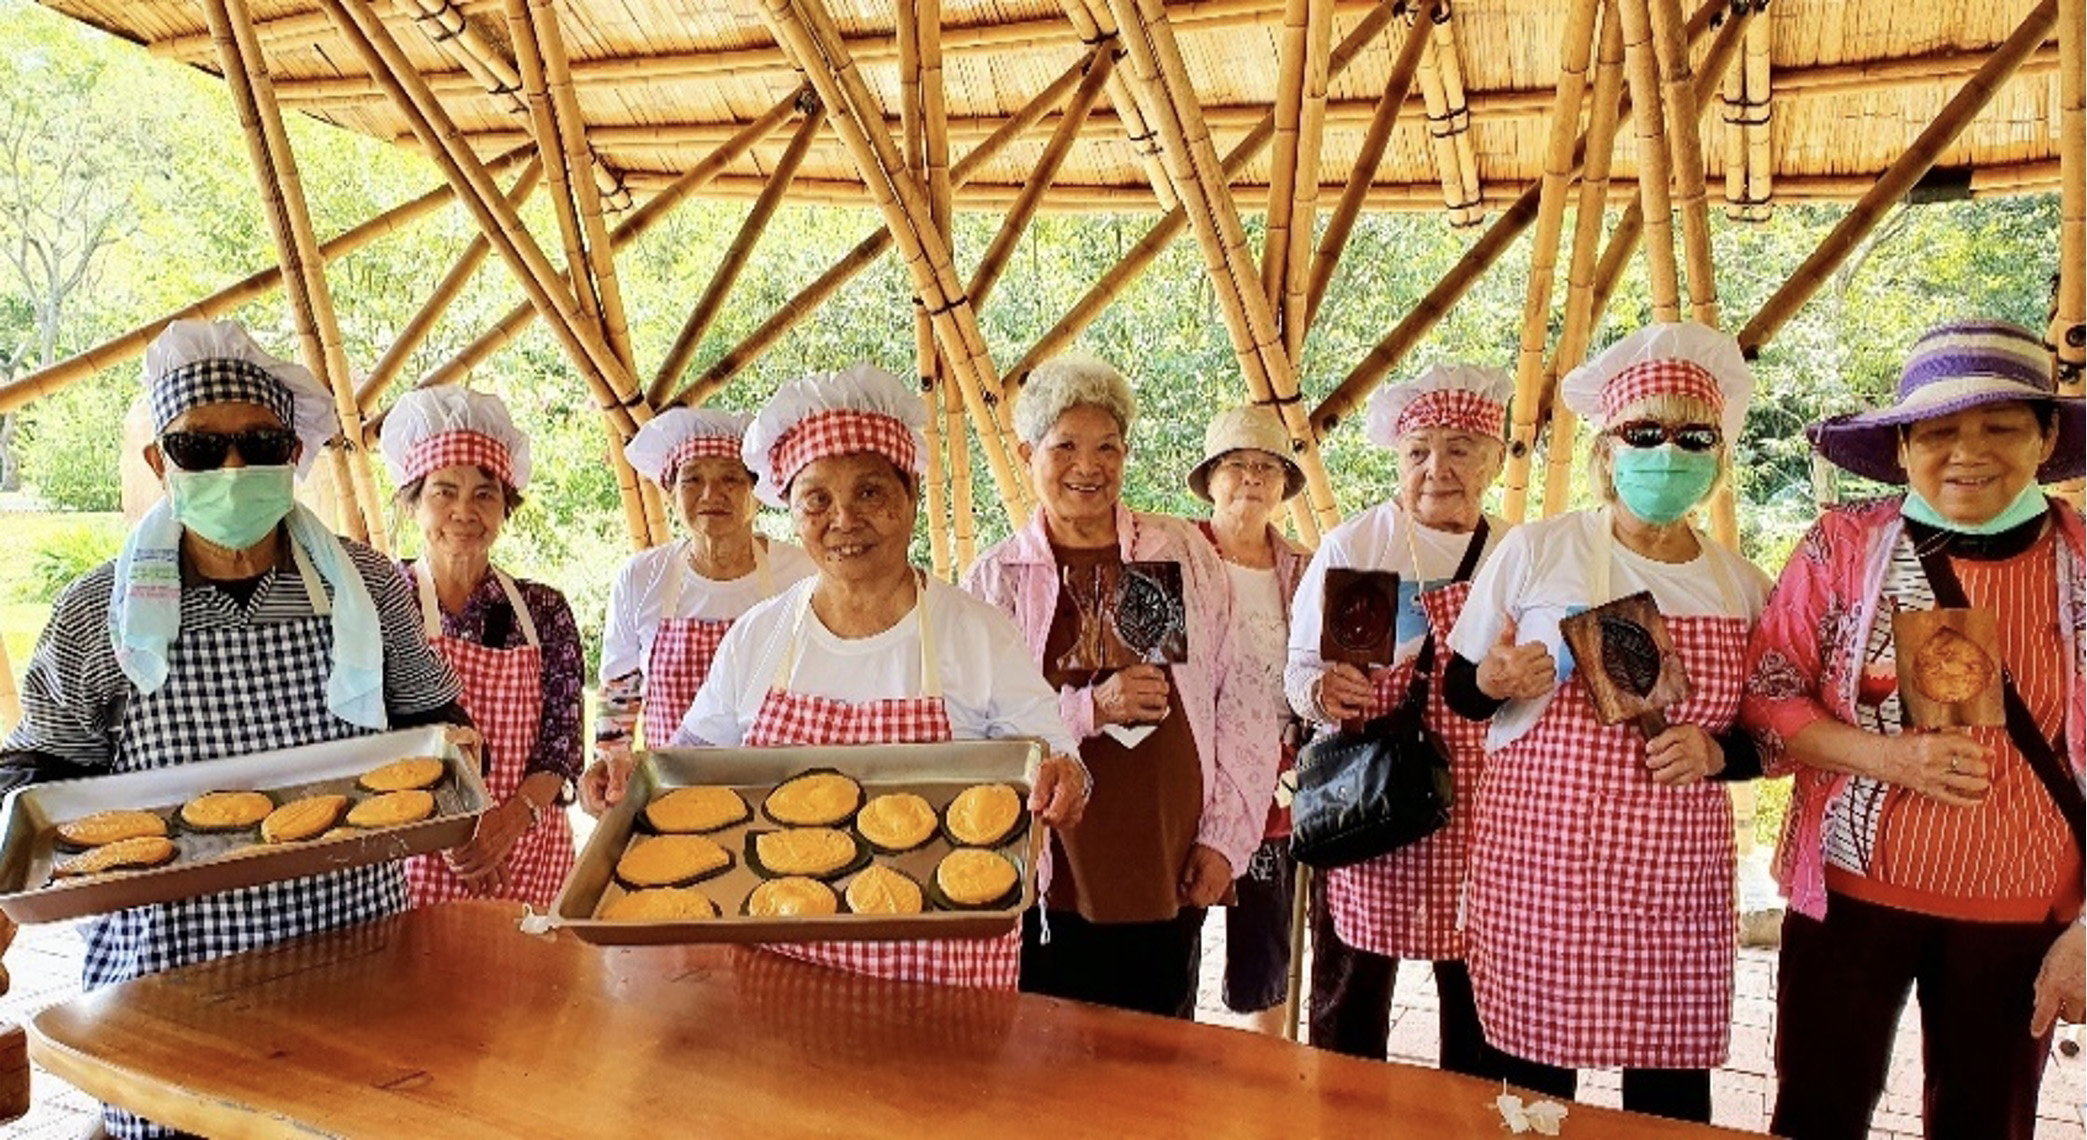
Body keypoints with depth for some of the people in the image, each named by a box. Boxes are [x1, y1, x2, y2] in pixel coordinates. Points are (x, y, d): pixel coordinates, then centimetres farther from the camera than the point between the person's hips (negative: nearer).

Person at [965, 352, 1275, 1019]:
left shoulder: (1185, 555, 5)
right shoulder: (994, 581, 1)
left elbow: (1238, 703, 8)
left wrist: (1223, 839, 3)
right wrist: (1090, 708, -16)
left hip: (1170, 877, 2)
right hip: (1048, 884, -1)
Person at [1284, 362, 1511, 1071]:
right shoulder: (1349, 547, -1)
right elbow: (1299, 669, -1)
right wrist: (1321, 689, -21)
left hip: (1481, 820, 2)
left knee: (1478, 1003, 10)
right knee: (1351, 995, 6)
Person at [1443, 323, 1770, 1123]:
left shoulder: (1743, 587, 5)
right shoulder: (1535, 551, -4)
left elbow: (1763, 735, 13)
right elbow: (1458, 691, 4)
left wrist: (1715, 752, -8)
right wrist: (1494, 682, -18)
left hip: (1676, 875, 3)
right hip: (1538, 858, -2)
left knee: (1672, 1091, 8)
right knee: (1530, 1074, 4)